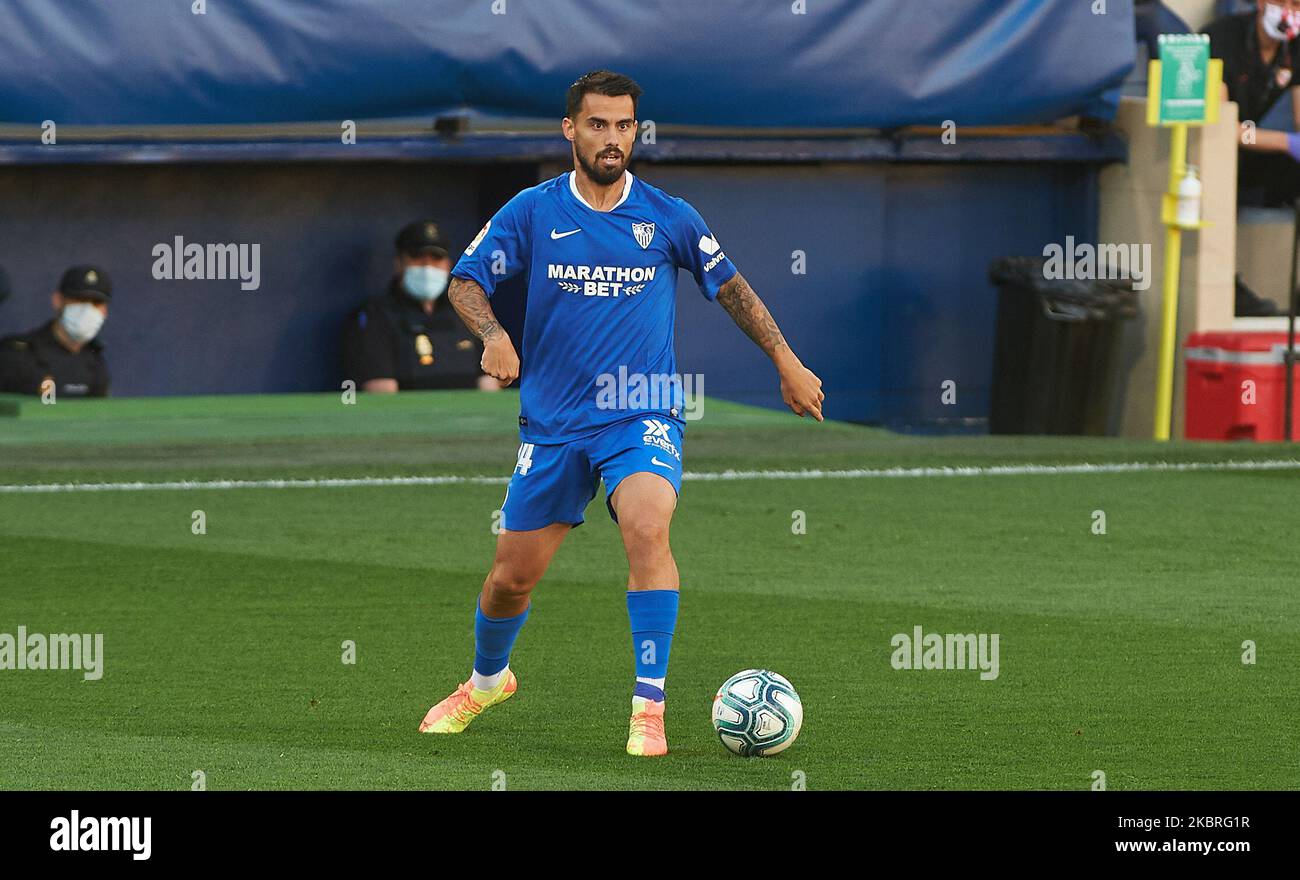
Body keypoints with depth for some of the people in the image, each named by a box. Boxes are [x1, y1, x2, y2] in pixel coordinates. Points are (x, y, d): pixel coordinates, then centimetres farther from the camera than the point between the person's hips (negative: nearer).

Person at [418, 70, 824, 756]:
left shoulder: (668, 217, 0)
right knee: (511, 577, 6)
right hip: (552, 423, 1)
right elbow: (466, 280, -2)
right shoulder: (533, 211, -1)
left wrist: (788, 364, 12)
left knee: (646, 527, -30)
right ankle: (486, 680, 40)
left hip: (643, 416, -1)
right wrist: (493, 336, -22)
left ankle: (649, 704, -25)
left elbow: (730, 287, 12)